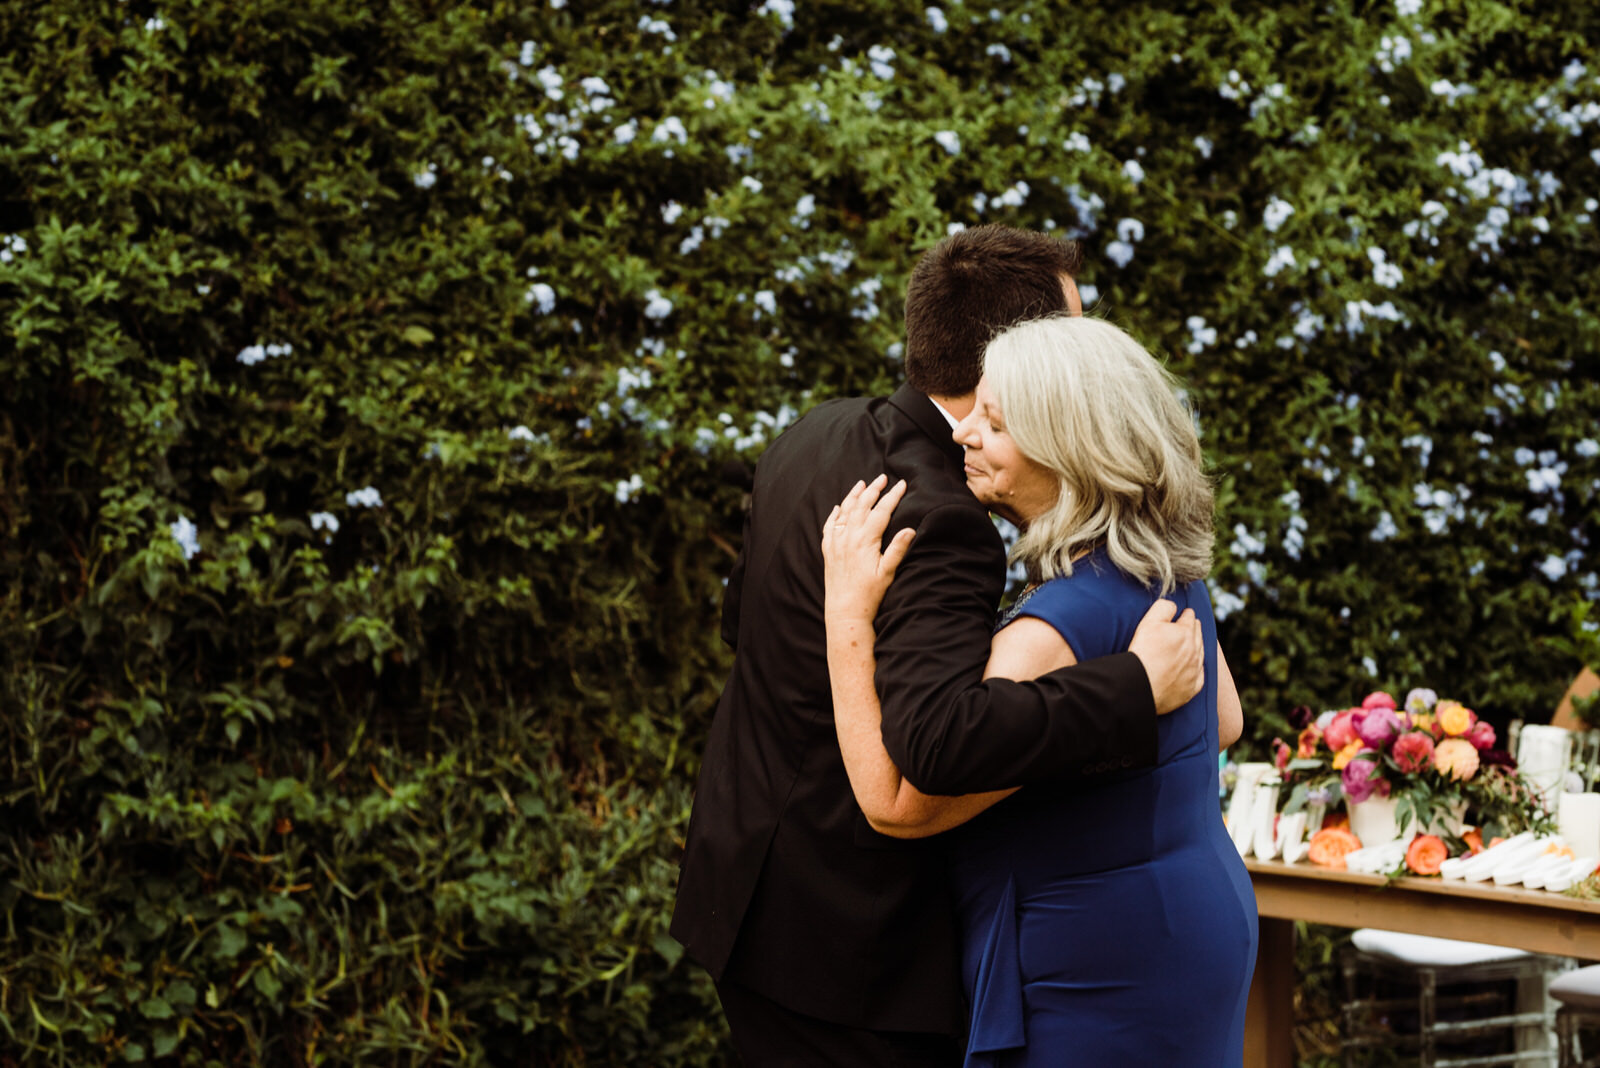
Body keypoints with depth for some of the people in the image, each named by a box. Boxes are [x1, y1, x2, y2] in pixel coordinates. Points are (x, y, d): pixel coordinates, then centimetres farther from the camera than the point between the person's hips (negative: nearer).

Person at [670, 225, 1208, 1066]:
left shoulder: (817, 436, 3)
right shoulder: (936, 522, -26)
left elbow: (740, 618, 17)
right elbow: (941, 736, -40)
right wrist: (1138, 687, -32)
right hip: (841, 931, -9)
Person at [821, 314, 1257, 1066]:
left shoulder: (1054, 632, -29)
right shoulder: (1168, 567, 0)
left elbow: (895, 805, -22)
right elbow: (1221, 722, 16)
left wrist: (847, 615, -22)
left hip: (1105, 975, -9)